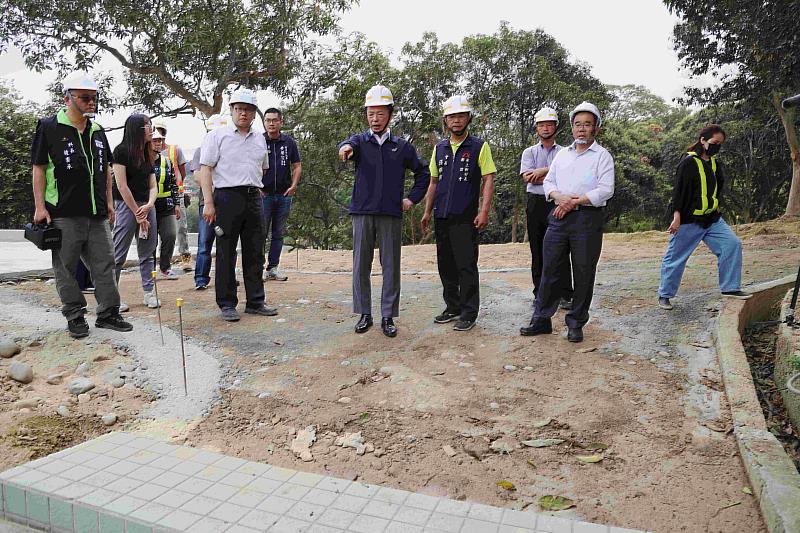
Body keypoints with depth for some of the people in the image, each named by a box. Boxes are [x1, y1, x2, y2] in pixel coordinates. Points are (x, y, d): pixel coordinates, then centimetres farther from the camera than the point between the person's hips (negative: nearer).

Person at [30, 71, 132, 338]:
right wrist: (40, 206, -8)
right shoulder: (48, 128, 0)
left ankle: (108, 313, 13)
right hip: (64, 215, -4)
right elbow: (39, 169, -2)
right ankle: (75, 317, 14)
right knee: (66, 268, 3)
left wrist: (108, 203, 16)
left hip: (97, 214, 5)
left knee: (104, 264, 5)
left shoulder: (98, 131, 15)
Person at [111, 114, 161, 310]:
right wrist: (137, 213, -11)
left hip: (146, 206, 7)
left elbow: (153, 186, 11)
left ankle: (149, 292, 12)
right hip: (126, 205, -7)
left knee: (148, 253, 7)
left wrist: (148, 206, -8)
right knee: (118, 254, -3)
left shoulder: (147, 154, 14)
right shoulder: (121, 151, -6)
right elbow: (122, 186, -11)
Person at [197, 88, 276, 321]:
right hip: (227, 197, -5)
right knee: (226, 254, 0)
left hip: (254, 198, 5)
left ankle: (255, 302, 16)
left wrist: (256, 190, 15)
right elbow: (205, 169, -5)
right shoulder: (217, 136, 1)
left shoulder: (259, 139, 16)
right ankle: (227, 304, 9)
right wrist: (209, 203, -13)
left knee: (255, 253, 7)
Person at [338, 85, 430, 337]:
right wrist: (345, 147, -43)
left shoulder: (402, 145, 9)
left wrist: (413, 198, 8)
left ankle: (388, 316, 12)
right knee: (361, 265, 3)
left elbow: (423, 172, 19)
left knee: (391, 266, 3)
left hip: (391, 214, 0)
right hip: (362, 212, 0)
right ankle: (364, 314, 16)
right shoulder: (360, 141, 7)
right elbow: (350, 144, -19)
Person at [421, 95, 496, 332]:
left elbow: (488, 180, -5)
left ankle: (468, 314, 6)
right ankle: (452, 308, 25)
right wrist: (427, 211, 13)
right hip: (442, 216, 5)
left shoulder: (479, 146, -1)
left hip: (466, 217, -5)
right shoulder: (439, 148, 13)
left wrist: (484, 211, -15)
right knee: (446, 265, 12)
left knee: (466, 266, -3)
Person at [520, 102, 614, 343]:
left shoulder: (602, 156, 2)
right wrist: (559, 197, -7)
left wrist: (575, 201, -14)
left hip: (587, 219, -4)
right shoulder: (562, 154, 17)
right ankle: (541, 319, 14)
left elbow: (606, 190, -8)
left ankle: (576, 323, 14)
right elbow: (549, 181, 14)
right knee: (550, 269, 5)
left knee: (583, 273, 2)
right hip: (559, 217, 4)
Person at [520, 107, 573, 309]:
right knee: (537, 251, 6)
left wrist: (541, 172, -11)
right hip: (536, 204, 2)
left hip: (557, 204, -1)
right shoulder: (529, 152, 11)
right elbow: (527, 177, -5)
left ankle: (566, 295, 3)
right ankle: (540, 294, 15)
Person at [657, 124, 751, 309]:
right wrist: (677, 217, -21)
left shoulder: (715, 164, 11)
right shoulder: (689, 162, -13)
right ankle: (664, 295, 14)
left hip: (712, 219, 7)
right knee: (676, 257, 1)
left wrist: (715, 205, 14)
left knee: (733, 244, -4)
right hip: (689, 220, -7)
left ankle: (730, 288, 6)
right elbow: (679, 190, -17)